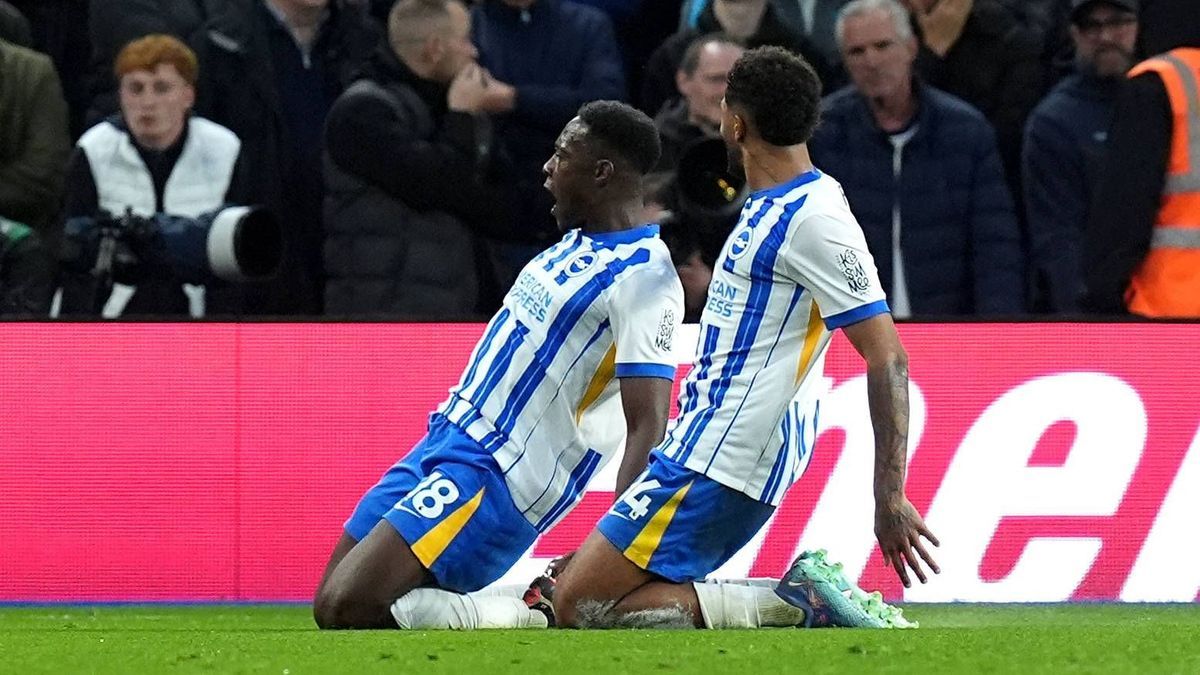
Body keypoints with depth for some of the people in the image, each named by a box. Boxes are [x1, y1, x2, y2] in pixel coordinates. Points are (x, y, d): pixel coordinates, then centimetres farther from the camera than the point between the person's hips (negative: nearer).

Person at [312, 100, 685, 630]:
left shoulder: (641, 276, -16)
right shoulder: (577, 244, 13)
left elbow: (648, 428, -22)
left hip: (496, 480, -10)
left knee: (345, 610, -21)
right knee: (331, 608, 9)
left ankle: (533, 620, -10)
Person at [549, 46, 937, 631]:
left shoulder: (813, 219, -15)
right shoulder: (773, 208, 16)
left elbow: (888, 360, -19)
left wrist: (889, 497, -22)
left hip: (719, 467, -11)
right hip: (703, 452, 11)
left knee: (581, 606, -15)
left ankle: (797, 607, -15)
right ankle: (801, 603, 1)